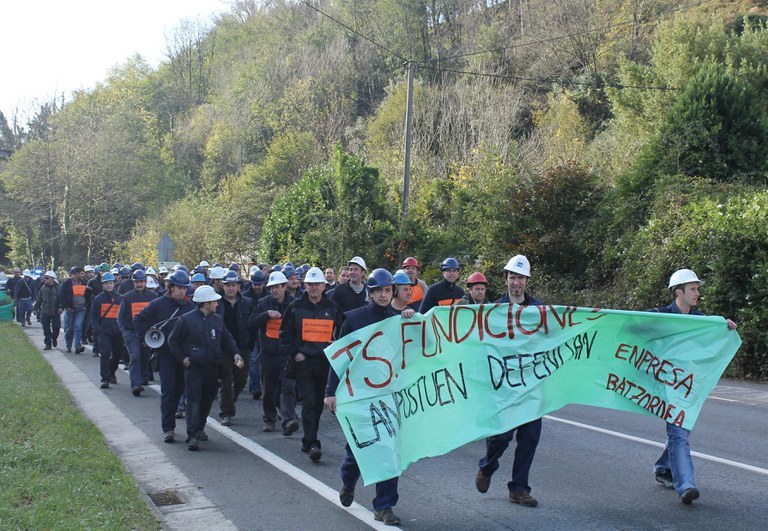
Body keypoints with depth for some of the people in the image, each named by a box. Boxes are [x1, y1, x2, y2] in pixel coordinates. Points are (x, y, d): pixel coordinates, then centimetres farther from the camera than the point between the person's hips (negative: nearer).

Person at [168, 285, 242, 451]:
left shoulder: (217, 319, 10)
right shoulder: (187, 319, -6)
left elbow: (227, 339, 16)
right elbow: (173, 340, 0)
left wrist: (235, 353, 0)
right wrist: (182, 358, -7)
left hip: (213, 368, 5)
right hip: (194, 367, -5)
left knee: (208, 399, 12)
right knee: (194, 401, -9)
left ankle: (199, 429, 29)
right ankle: (192, 436, -8)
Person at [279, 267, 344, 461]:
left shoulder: (332, 308, 8)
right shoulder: (296, 307, 3)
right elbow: (285, 333, 6)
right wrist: (294, 353, -5)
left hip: (327, 363, 3)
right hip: (304, 361, -3)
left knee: (319, 403, 10)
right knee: (309, 402, -11)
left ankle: (308, 441, 24)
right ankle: (312, 443, -13)